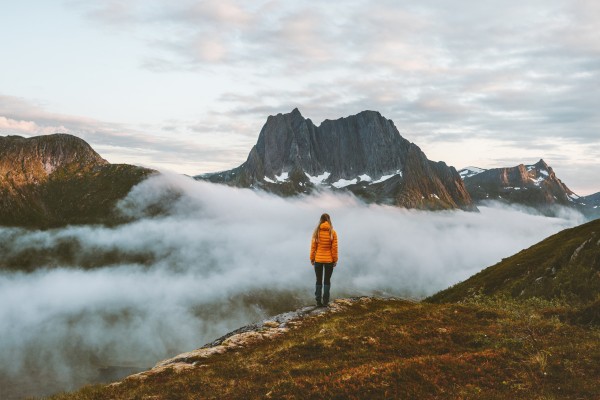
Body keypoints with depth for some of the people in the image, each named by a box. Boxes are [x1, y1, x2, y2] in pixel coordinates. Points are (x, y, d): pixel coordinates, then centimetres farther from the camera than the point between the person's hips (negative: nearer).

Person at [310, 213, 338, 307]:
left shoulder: (316, 232, -6)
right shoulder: (332, 232, -8)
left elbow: (313, 246, -4)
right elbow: (334, 247, -6)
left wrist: (312, 258, 5)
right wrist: (335, 260, 2)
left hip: (318, 260, 1)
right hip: (329, 260, 0)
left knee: (318, 281, 10)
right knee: (327, 281, 9)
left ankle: (318, 301, 7)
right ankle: (325, 301, 6)